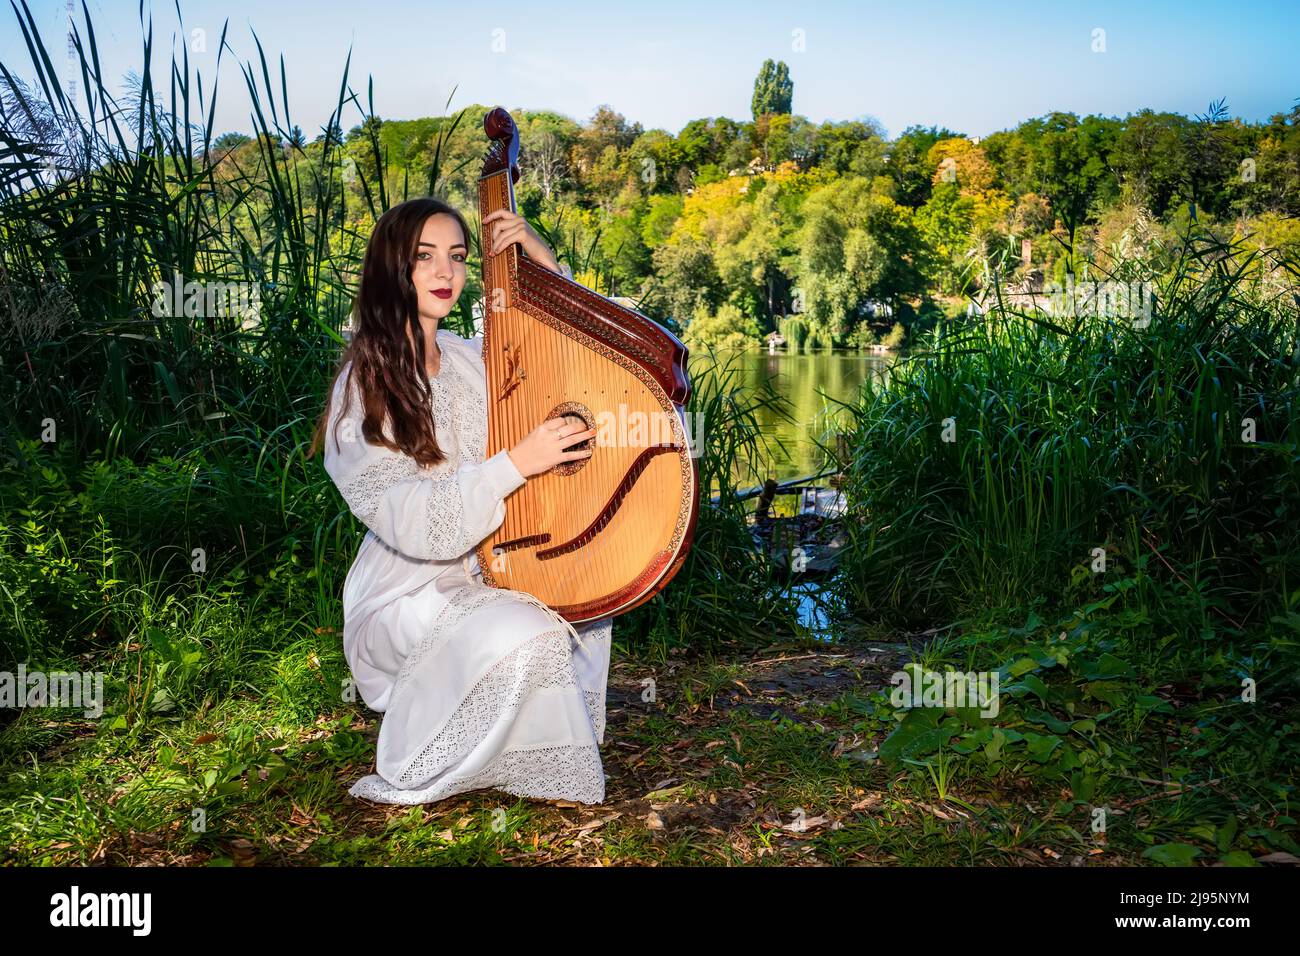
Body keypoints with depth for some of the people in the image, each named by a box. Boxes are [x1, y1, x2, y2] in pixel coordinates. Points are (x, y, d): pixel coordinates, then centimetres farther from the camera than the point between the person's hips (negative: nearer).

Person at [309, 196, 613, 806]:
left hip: (487, 574, 7)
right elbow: (411, 520, -23)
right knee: (526, 635, -31)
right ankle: (410, 777, -6)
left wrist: (542, 259, -4)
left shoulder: (472, 359, 2)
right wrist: (517, 463, -32)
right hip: (406, 599, -7)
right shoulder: (363, 390, -15)